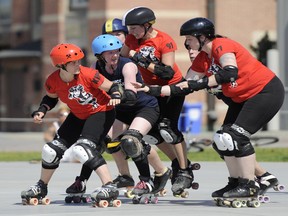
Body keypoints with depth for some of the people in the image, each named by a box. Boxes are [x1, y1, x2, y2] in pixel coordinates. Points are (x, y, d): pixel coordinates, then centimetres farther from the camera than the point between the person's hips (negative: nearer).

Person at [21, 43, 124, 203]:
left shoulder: (87, 74, -27)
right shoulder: (53, 81, -14)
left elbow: (112, 87, -18)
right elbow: (51, 98, 9)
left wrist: (116, 96, -39)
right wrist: (42, 111, -8)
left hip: (101, 113, -6)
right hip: (78, 116, 6)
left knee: (82, 149, -29)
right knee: (51, 150, 7)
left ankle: (109, 187, -31)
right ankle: (41, 187, 32)